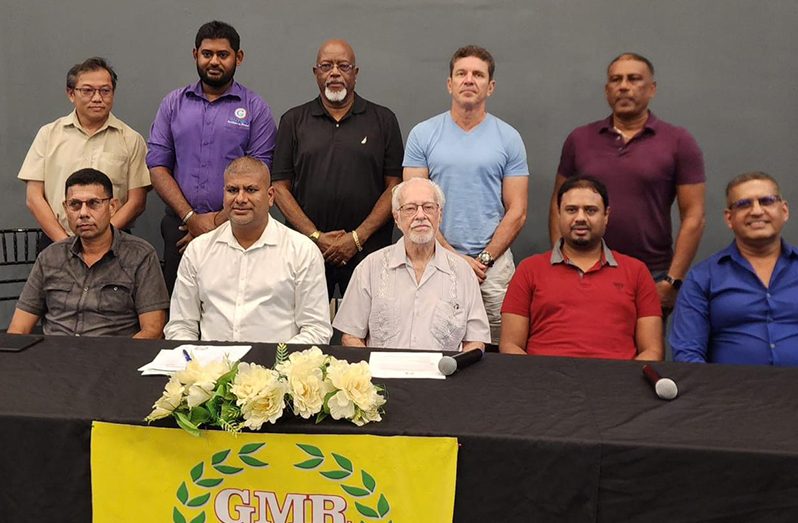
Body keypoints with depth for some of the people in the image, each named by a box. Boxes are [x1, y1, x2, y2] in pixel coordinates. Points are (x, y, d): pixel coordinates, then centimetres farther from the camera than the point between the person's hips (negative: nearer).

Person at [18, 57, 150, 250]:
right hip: (56, 243, 1)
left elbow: (136, 202, 3)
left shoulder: (131, 139, 7)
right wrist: (64, 242, -4)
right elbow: (34, 197, 7)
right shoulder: (49, 134, 10)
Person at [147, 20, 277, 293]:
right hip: (180, 228, 3)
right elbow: (157, 166, 3)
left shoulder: (256, 109, 2)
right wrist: (191, 218, -9)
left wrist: (219, 222, -12)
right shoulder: (173, 103, 10)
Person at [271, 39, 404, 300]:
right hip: (306, 249, 1)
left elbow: (395, 187, 2)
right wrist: (316, 236, -7)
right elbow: (280, 187, 5)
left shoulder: (383, 120, 7)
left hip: (367, 250, -1)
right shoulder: (293, 120, 10)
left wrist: (357, 237, -8)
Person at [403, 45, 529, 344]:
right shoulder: (423, 135, 4)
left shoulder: (509, 139, 6)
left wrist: (485, 259, -7)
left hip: (494, 264, 0)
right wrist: (453, 257, -9)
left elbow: (517, 212, 3)